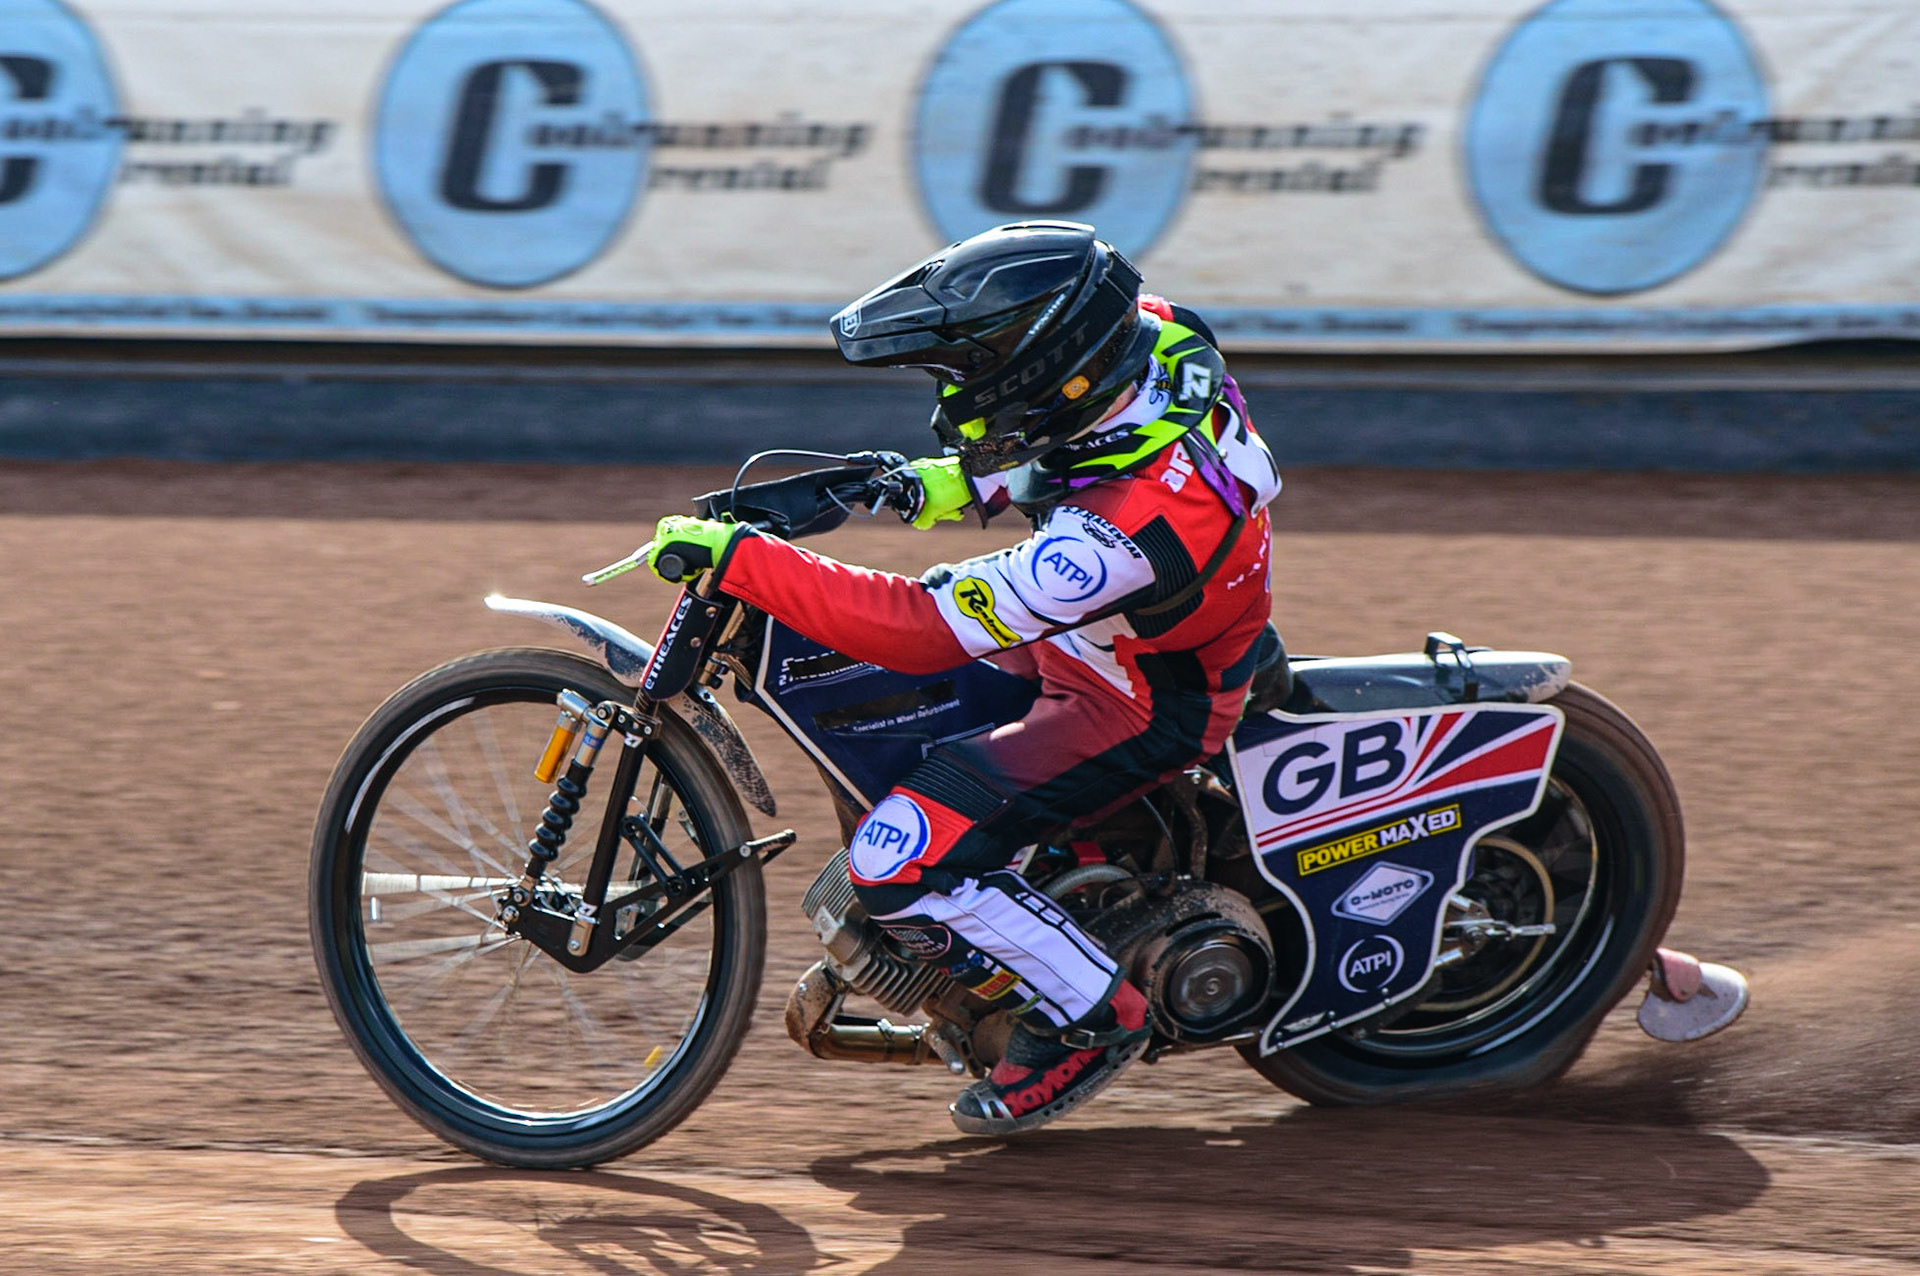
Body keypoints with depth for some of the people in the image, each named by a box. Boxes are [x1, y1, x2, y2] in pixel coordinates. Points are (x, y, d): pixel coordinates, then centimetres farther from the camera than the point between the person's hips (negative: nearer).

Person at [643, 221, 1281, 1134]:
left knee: (901, 863, -16)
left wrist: (741, 561, -35)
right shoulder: (1151, 334, -19)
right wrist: (962, 481, -3)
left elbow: (925, 629, -37)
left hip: (1141, 707, -9)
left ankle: (1091, 1023, 5)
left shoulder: (1124, 532, -41)